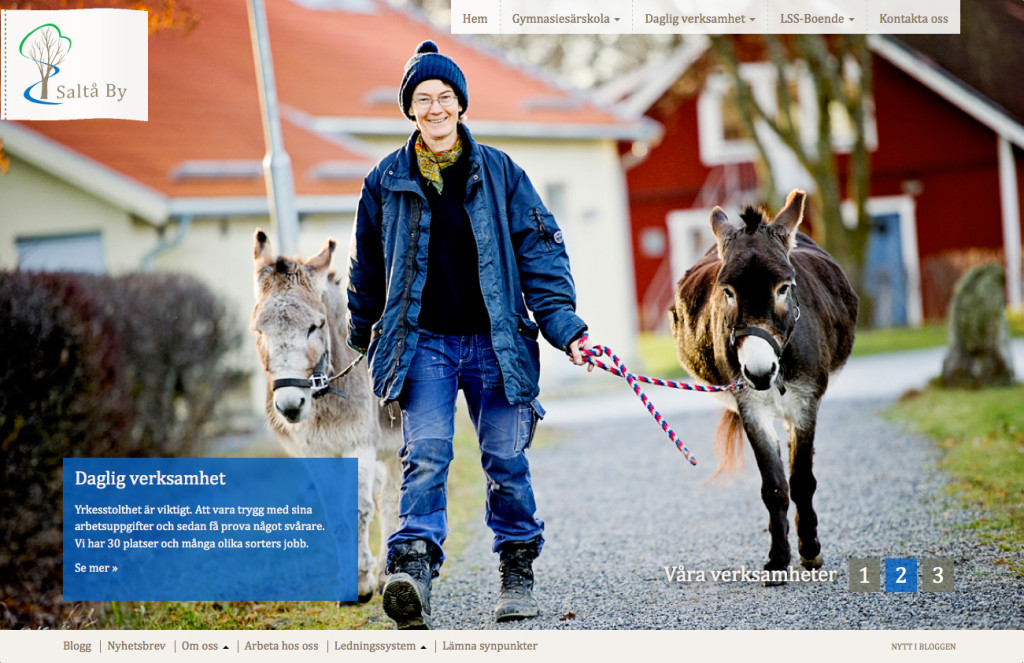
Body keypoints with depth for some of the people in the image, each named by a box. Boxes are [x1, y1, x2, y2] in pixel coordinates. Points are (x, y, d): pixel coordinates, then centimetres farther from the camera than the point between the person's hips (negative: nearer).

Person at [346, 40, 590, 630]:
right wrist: (363, 334, 26)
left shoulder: (499, 173, 3)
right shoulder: (387, 181, 5)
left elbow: (540, 251, 2)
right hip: (423, 341, 0)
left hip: (494, 341, 0)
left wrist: (564, 327, -7)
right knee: (425, 455, -15)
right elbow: (368, 265, 18)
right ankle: (414, 571, -25)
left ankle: (518, 572, 20)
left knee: (506, 459, 3)